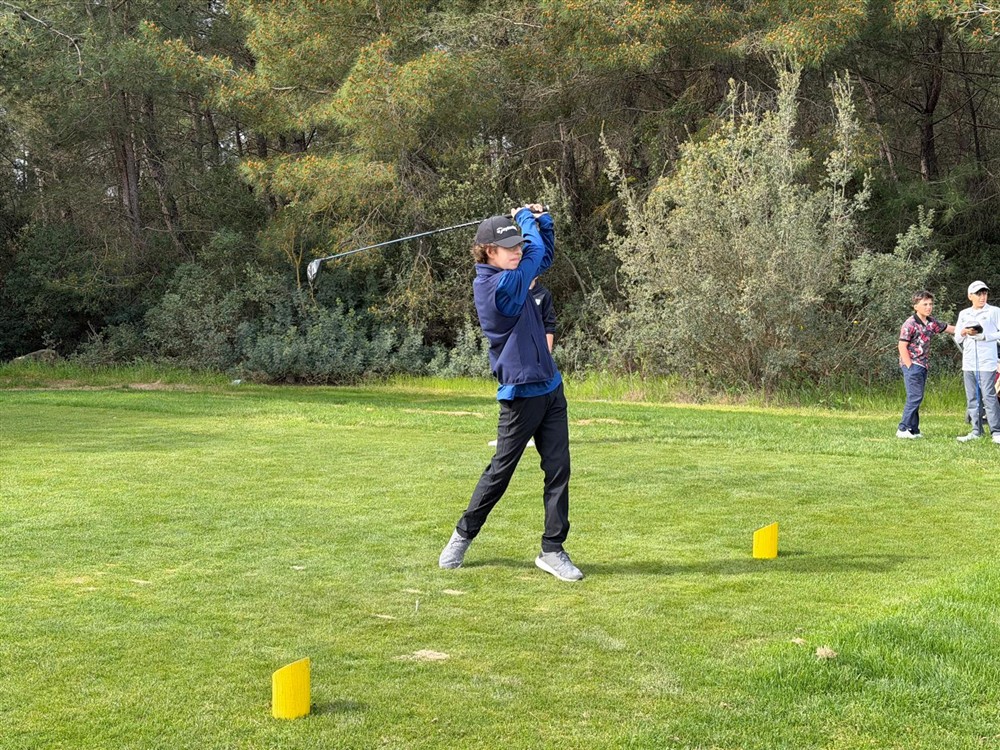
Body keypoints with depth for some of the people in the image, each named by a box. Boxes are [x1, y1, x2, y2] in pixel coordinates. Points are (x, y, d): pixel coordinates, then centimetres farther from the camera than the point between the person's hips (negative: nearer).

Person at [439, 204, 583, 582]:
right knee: (500, 471, 4)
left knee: (558, 469, 2)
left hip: (550, 388, 8)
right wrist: (526, 218, 10)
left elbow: (543, 255, 24)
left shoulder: (509, 275, 8)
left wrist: (541, 219, 8)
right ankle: (463, 535, 23)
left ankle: (552, 550, 8)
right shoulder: (499, 285, -19)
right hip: (521, 392, -8)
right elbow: (538, 251, -7)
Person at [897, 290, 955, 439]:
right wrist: (910, 366, -17)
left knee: (916, 398, 9)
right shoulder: (910, 324, -13)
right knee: (915, 397, -12)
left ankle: (913, 430, 13)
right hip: (912, 364, -8)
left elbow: (947, 328, 23)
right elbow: (902, 346, -15)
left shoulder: (931, 322, 9)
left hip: (923, 365, 8)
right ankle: (903, 429, -8)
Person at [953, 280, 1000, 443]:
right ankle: (976, 430, 14)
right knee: (972, 398, 7)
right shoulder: (963, 314, 15)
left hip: (987, 362, -5)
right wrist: (963, 333, -6)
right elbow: (957, 338, 15)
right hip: (968, 362, 5)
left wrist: (983, 335, -14)